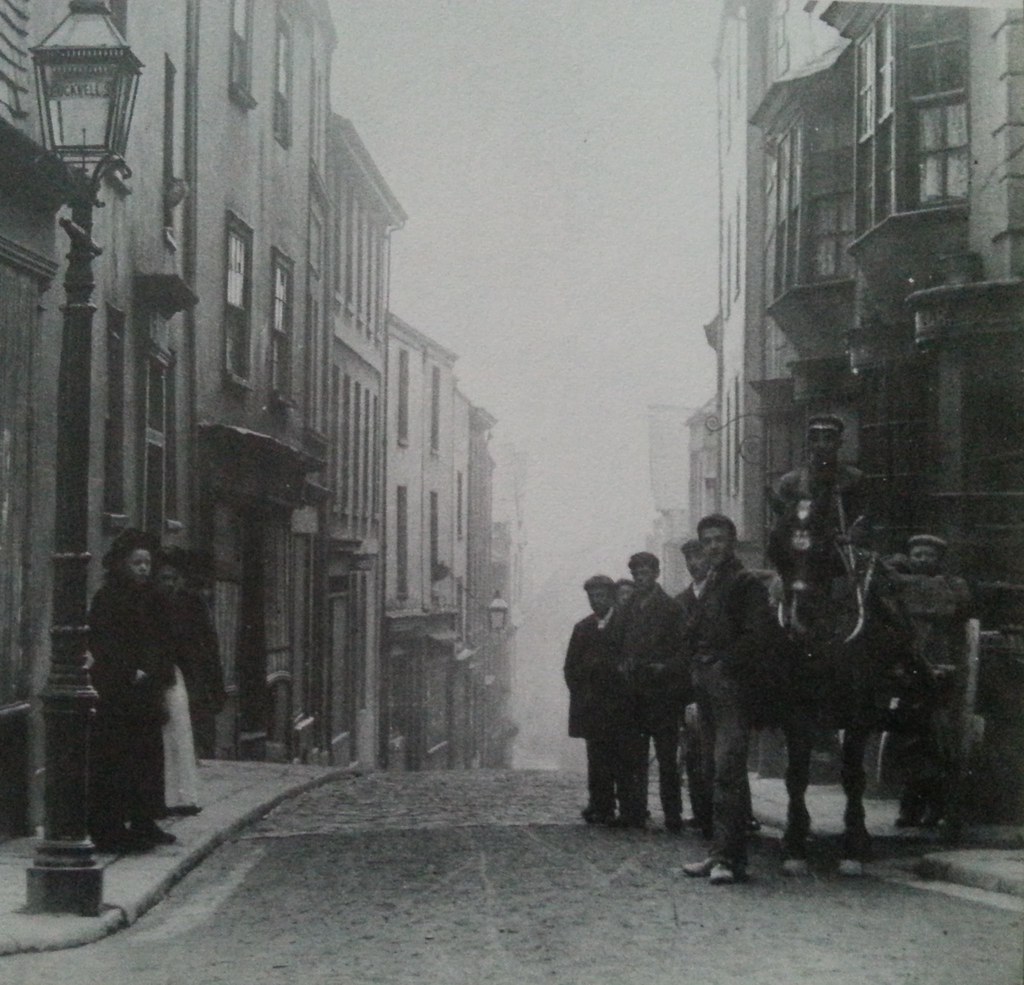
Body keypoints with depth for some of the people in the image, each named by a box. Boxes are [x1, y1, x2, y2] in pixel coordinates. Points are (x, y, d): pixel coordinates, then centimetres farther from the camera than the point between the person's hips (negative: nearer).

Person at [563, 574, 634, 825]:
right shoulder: (582, 628, 15)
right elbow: (571, 667, 16)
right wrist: (580, 694, 4)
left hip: (620, 707, -3)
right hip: (592, 707, 3)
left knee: (623, 761, -5)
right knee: (597, 760, -1)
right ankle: (600, 808, 0)